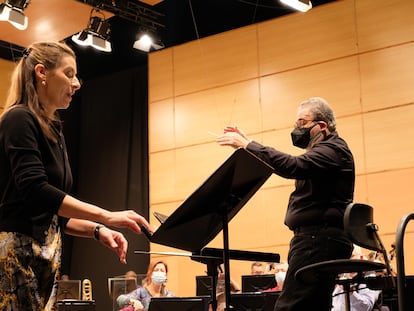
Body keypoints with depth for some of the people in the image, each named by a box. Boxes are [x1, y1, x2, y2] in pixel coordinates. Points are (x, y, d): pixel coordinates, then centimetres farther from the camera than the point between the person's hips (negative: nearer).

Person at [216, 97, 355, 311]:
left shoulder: (334, 150, -9)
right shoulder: (323, 150, 24)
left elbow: (292, 166, -26)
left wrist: (247, 145, -23)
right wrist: (247, 144, 14)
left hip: (320, 239, -11)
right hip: (316, 238, 11)